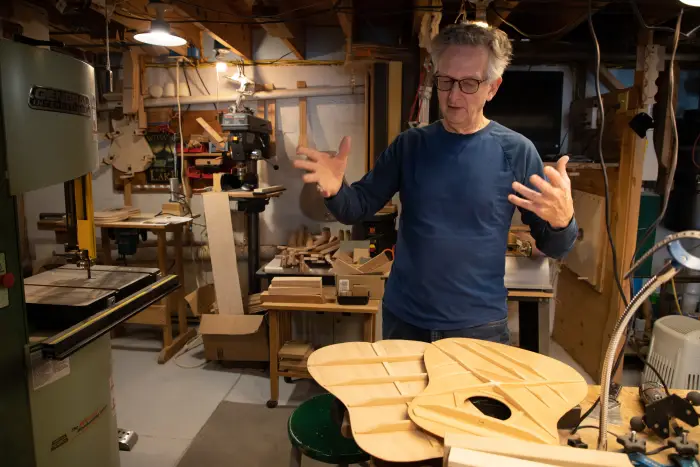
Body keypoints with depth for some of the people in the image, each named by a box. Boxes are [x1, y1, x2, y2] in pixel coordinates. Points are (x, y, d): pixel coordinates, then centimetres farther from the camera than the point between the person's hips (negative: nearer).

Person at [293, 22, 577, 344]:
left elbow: (552, 248, -3)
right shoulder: (410, 144, -1)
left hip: (479, 327, -2)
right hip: (403, 320, 2)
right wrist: (335, 191, -22)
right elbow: (357, 210, 0)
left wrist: (562, 220, -26)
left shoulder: (516, 151, -7)